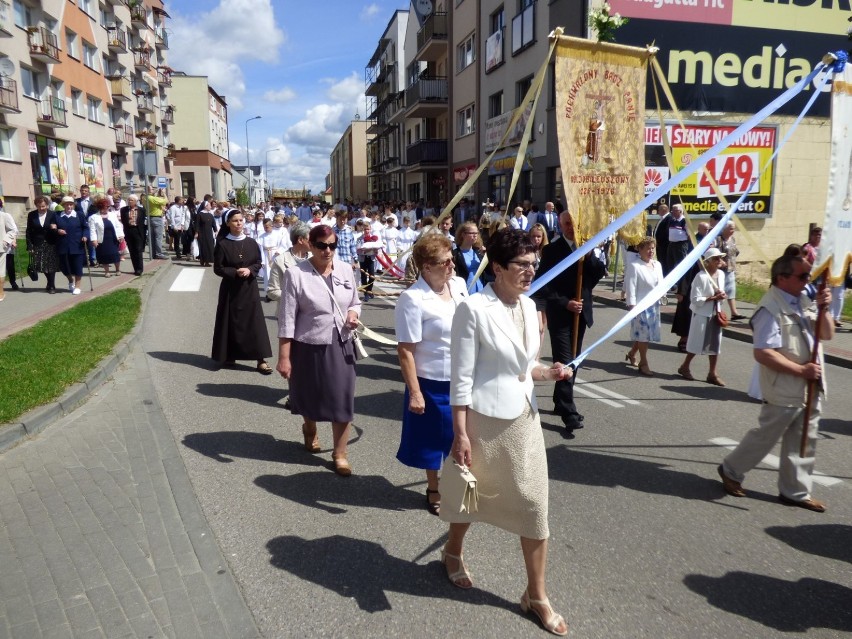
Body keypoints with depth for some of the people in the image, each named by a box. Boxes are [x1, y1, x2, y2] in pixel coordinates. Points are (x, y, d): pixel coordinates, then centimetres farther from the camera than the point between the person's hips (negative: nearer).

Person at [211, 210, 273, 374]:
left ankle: (261, 360, 1)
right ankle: (229, 357, 21)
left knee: (255, 322, -1)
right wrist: (235, 272, -18)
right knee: (231, 322, 6)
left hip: (249, 287, 2)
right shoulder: (222, 244, -6)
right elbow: (218, 268, -5)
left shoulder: (251, 243, 3)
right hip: (230, 288, -2)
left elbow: (258, 263, 7)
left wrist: (249, 270, -12)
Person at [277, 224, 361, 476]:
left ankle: (340, 454, 19)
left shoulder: (346, 270, 1)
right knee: (311, 397, 17)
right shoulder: (296, 274, -13)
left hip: (341, 346, 3)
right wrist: (284, 357, -13)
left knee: (342, 400, 2)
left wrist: (353, 313, -10)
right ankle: (309, 430, 50)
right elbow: (287, 319, -12)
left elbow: (355, 302, 15)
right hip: (309, 347, -3)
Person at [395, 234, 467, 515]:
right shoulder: (412, 299, -21)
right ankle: (434, 490, 36)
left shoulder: (459, 284, -1)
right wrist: (414, 392, -19)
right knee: (435, 437, 13)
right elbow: (405, 351, -19)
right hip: (433, 382, -5)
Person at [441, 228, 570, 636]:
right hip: (486, 418, -6)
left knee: (534, 502, 9)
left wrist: (548, 371, -6)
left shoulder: (529, 306, 4)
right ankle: (453, 551, 49)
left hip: (524, 417, 6)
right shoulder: (473, 308, -17)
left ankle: (536, 595, 26)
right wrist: (460, 433, -16)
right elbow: (462, 376, -16)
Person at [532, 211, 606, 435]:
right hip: (560, 314, -5)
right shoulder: (551, 250, -6)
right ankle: (570, 415, -10)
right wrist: (565, 303, -17)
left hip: (580, 313, 6)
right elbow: (544, 284, -10)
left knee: (572, 361, 14)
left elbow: (598, 274, -1)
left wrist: (589, 254, -14)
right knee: (564, 363, -9)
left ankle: (561, 404, 28)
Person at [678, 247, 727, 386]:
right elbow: (695, 300, -21)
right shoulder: (701, 276, -20)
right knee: (697, 343, 6)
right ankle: (684, 367, 26)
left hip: (715, 314, 7)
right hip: (701, 315, -7)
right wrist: (713, 298, -23)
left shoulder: (721, 274, 3)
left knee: (715, 343, 9)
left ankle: (712, 373, 18)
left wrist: (721, 295, -5)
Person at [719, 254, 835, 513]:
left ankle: (794, 491, 29)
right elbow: (763, 354, -26)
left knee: (803, 442, 15)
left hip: (810, 389, 8)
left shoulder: (803, 300, 7)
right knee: (765, 436, 6)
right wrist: (801, 370, -23)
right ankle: (731, 471, 26)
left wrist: (823, 309, -8)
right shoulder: (771, 309, -20)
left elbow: (827, 334, 10)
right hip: (784, 392, -8)